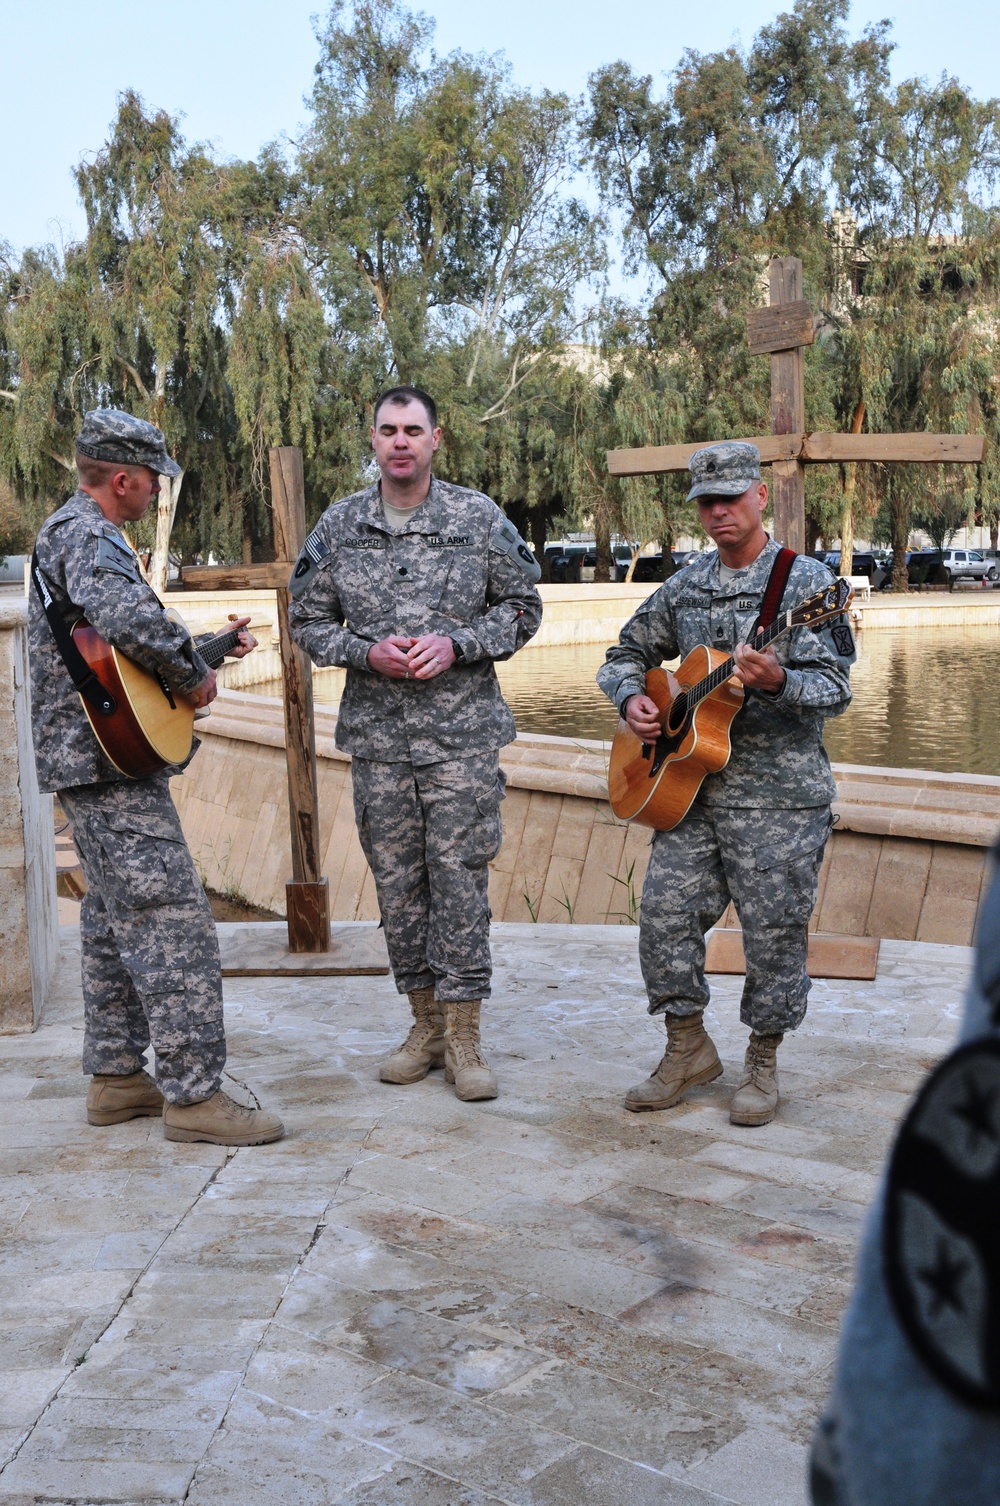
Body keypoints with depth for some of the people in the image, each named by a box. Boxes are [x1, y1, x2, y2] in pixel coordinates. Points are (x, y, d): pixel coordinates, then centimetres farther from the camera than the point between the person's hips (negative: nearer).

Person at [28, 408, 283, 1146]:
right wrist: (195, 676, -20)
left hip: (93, 761, 11)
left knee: (115, 920, 15)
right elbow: (133, 619, -34)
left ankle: (117, 1077, 23)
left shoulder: (80, 532, 20)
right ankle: (194, 1095, -6)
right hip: (112, 761, -11)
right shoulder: (84, 537, -14)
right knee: (173, 919, -10)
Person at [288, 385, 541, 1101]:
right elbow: (308, 619, 10)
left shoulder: (480, 518, 0)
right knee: (398, 880, 7)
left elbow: (522, 607, 5)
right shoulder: (340, 525, 5)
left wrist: (456, 645, -11)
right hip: (376, 733, 3)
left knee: (459, 875, -3)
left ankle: (463, 1036, 7)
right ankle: (426, 1023, 22)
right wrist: (366, 652, -9)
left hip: (463, 729, -2)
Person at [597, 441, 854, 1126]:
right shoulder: (685, 586, 11)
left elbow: (834, 690, -15)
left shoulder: (807, 581, -6)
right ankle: (690, 1050, 21)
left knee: (774, 933, 2)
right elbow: (625, 653, 23)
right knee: (665, 914, 2)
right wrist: (632, 699, 1)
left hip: (780, 794, -5)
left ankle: (762, 1064, 22)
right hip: (690, 784, 5)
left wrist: (776, 682, -35)